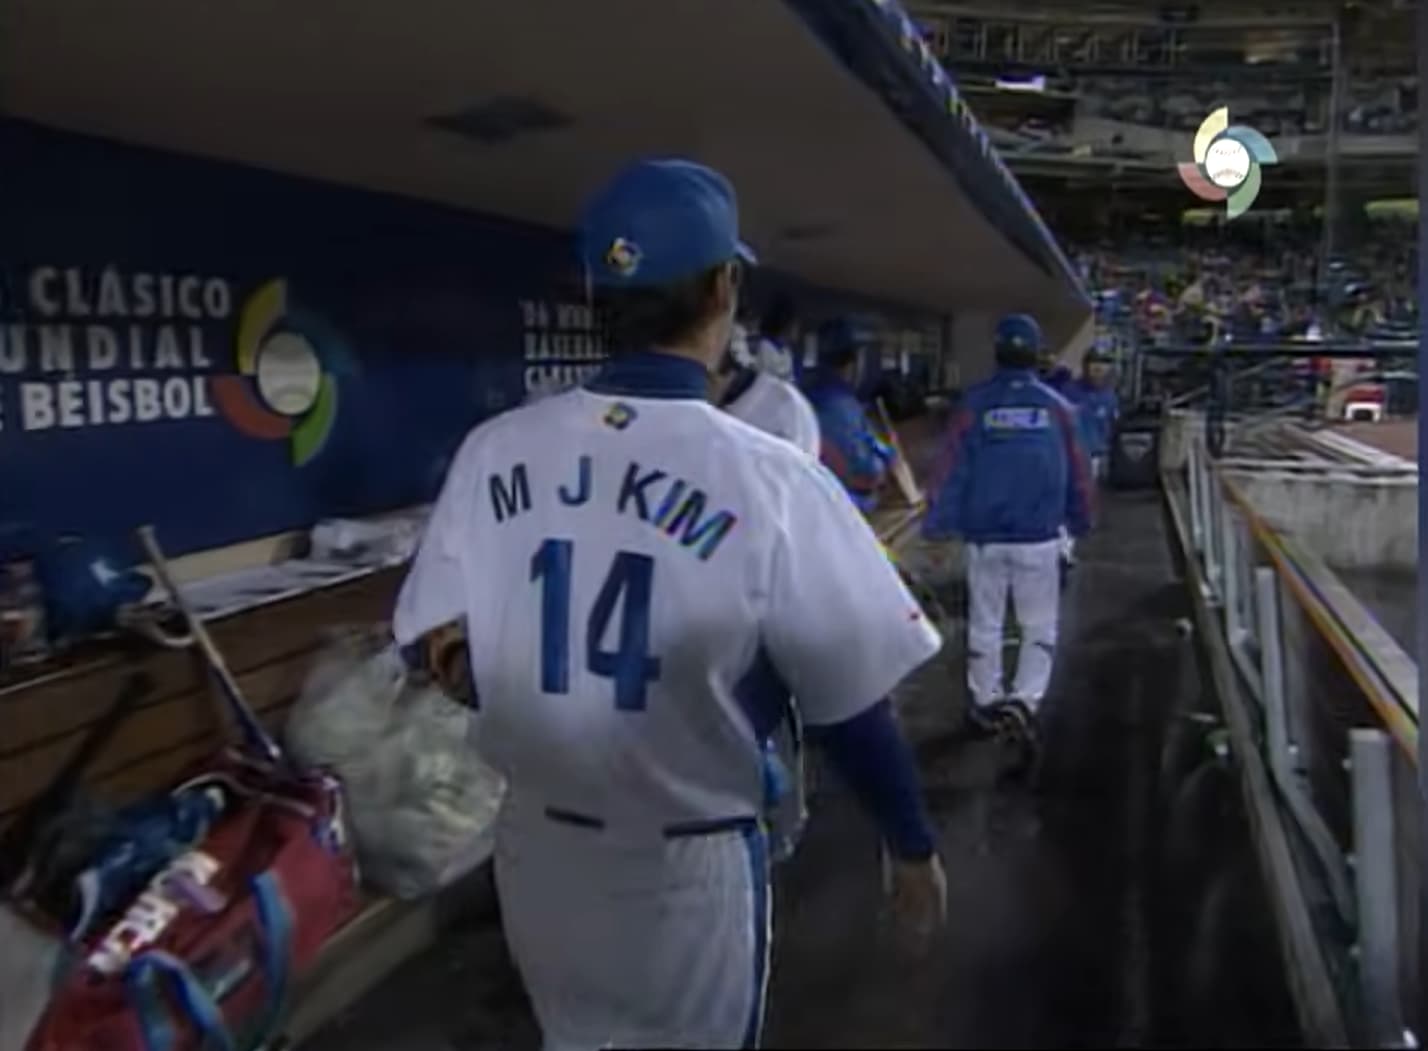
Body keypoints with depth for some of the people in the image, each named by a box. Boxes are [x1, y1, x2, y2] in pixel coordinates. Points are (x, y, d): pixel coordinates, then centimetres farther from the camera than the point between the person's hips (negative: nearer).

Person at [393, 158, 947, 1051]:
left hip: (535, 849, 4)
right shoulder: (769, 477, -21)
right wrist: (914, 848, 3)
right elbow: (853, 708, -13)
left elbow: (429, 654, 0)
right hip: (688, 867, -4)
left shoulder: (493, 451, -9)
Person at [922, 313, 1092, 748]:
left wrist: (938, 526, -2)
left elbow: (952, 472, -7)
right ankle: (1024, 699, -1)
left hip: (983, 536, 0)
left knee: (984, 623, 14)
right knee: (1040, 625, 12)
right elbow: (1077, 474, 6)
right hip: (1039, 537, 0)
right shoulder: (1057, 407, -1)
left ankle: (986, 701, 24)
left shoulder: (974, 404, -5)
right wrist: (1079, 521, 19)